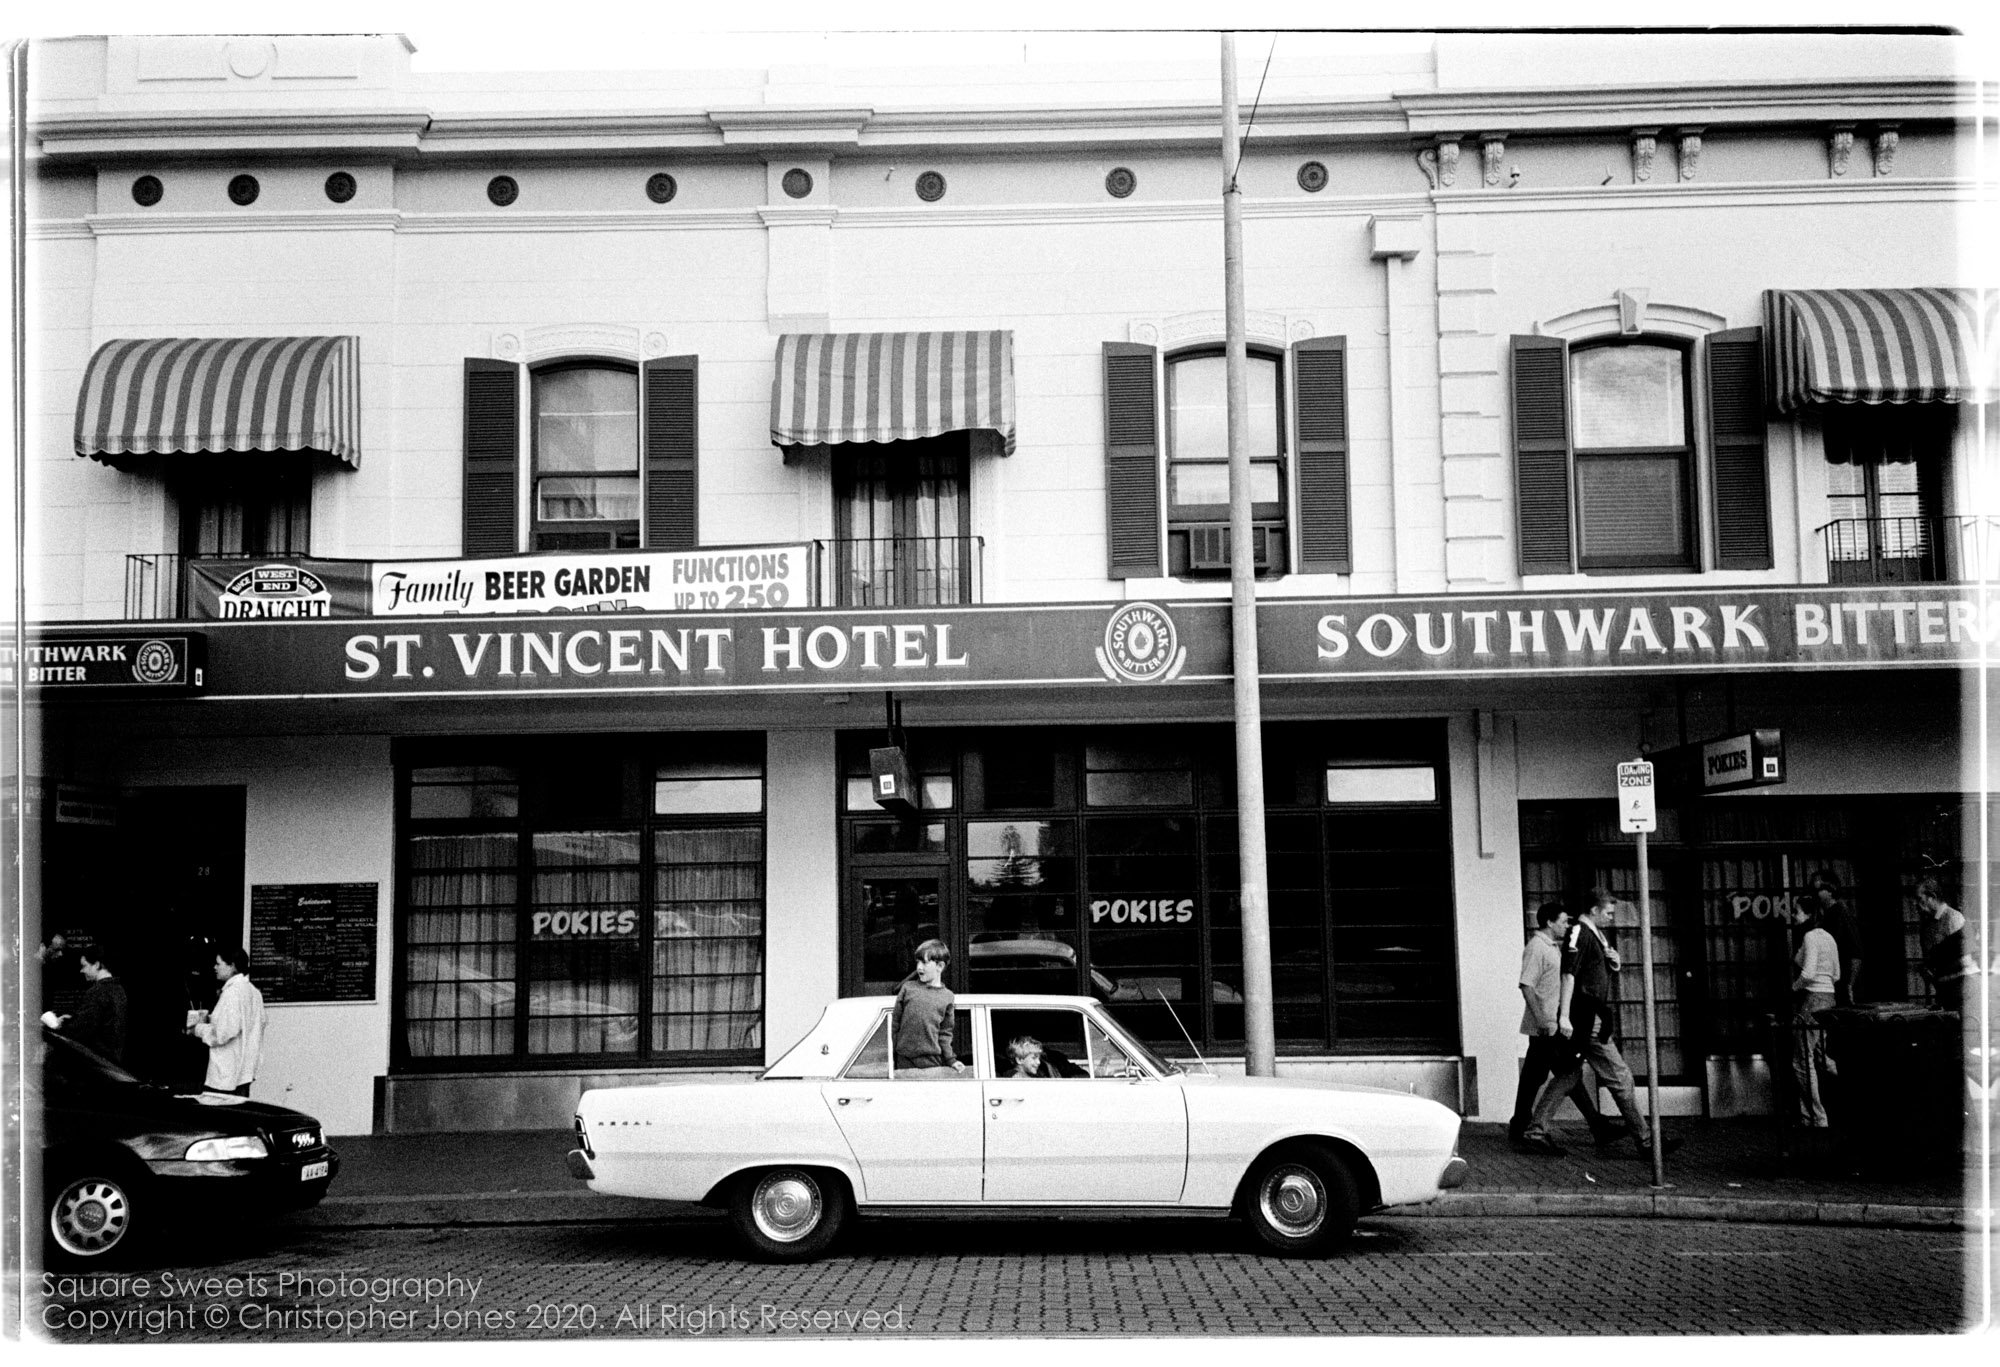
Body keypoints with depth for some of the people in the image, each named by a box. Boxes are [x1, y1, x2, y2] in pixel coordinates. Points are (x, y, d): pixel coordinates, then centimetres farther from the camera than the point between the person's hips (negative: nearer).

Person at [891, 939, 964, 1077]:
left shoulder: (946, 996, 7)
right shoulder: (908, 988, 6)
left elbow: (944, 1034, 11)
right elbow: (895, 1022, 8)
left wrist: (951, 1060, 3)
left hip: (932, 1062, 0)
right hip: (905, 1062, 0)